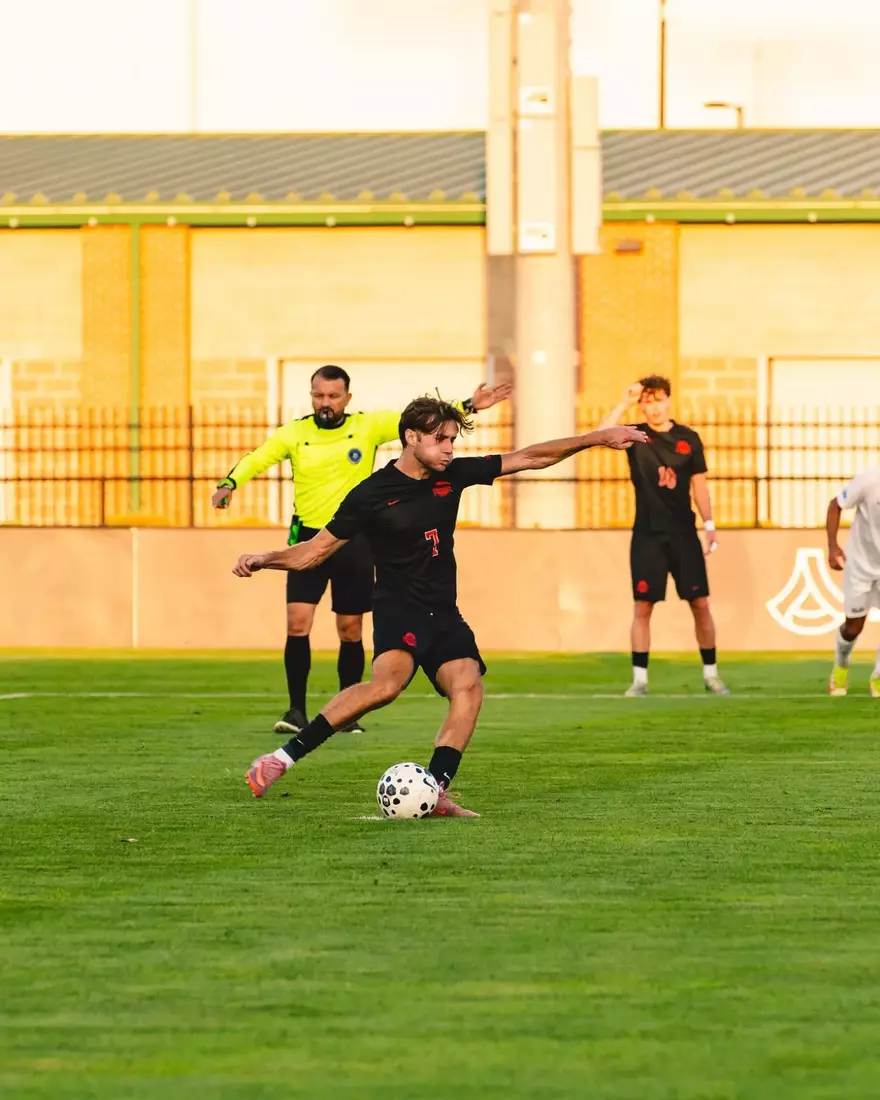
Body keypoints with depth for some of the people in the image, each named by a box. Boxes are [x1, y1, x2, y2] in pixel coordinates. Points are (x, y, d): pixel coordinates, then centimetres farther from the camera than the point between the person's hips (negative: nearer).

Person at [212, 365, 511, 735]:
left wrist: (469, 407, -14)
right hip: (309, 538, 0)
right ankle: (296, 711, -3)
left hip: (355, 541, 0)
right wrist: (230, 483, -29)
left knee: (350, 631, 6)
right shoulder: (294, 433, -2)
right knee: (297, 621, -11)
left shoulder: (369, 426, -3)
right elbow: (256, 458, -10)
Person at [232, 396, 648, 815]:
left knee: (468, 687, -19)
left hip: (443, 614, 6)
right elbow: (317, 549, 1)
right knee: (388, 682, -32)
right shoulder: (371, 494, -6)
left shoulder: (453, 475, 7)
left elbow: (528, 458, 11)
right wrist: (266, 559, -16)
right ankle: (284, 756, -30)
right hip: (398, 608, -6)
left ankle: (435, 791, -20)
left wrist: (597, 438, 9)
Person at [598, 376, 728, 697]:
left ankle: (711, 674, 11)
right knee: (642, 607, -2)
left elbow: (699, 484, 9)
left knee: (700, 604, 1)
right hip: (647, 535, -1)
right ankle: (639, 679, 3)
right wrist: (624, 403, -20)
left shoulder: (688, 438, 5)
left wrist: (709, 524, 2)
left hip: (684, 534, 1)